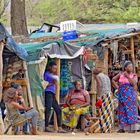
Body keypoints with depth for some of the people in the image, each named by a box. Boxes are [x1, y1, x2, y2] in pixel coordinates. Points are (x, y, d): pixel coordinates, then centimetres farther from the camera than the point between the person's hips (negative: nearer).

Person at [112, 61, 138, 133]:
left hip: (130, 95, -3)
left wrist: (127, 76, -16)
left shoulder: (134, 75, 0)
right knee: (122, 110, 5)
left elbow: (133, 83, -16)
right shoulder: (121, 74, 7)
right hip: (122, 94, 3)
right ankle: (122, 128, 10)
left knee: (130, 110, -7)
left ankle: (133, 128, -7)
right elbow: (113, 79, 19)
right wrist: (117, 87, 6)